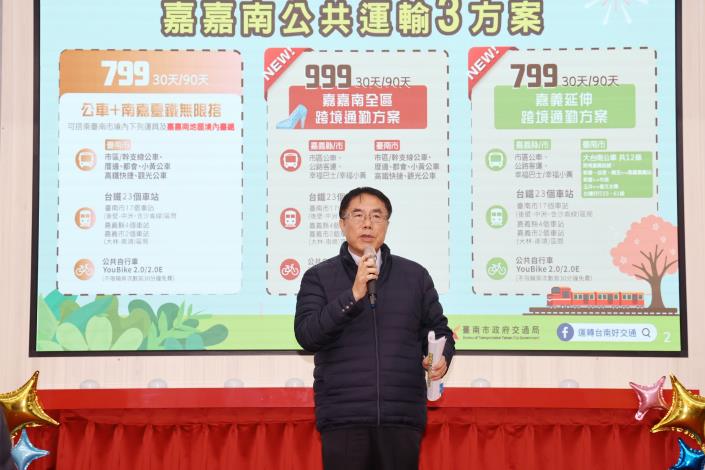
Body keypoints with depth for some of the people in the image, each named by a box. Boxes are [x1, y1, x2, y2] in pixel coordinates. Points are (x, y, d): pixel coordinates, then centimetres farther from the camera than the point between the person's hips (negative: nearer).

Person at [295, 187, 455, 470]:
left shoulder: (415, 276, 12)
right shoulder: (318, 277, 6)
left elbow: (438, 330, 17)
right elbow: (307, 335, -6)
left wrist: (442, 359, -5)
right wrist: (353, 295, -17)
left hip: (403, 416, 2)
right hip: (343, 417, -1)